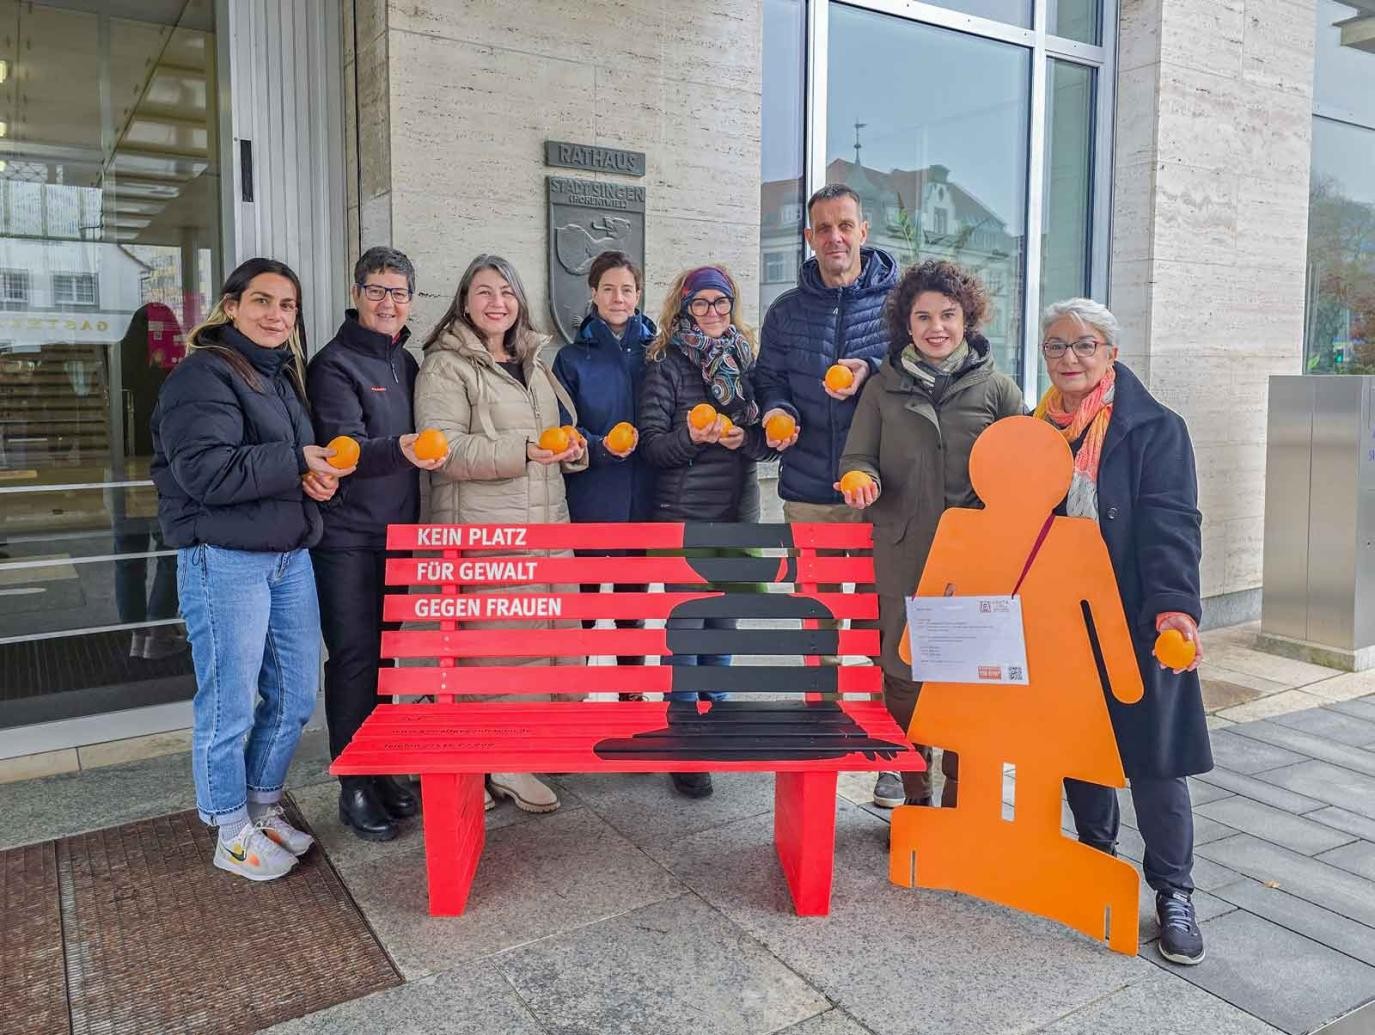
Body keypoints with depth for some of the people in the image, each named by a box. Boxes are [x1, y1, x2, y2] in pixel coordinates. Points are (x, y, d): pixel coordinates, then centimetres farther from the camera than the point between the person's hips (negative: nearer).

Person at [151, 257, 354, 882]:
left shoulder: (284, 375, 16)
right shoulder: (202, 375, -9)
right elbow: (205, 471, -20)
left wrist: (321, 475, 1)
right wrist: (296, 463, -20)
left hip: (291, 556, 8)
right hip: (225, 560, -8)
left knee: (294, 697, 13)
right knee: (230, 705, 2)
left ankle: (264, 810, 32)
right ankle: (233, 837, 19)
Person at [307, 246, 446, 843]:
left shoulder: (406, 364, 13)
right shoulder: (335, 364, -8)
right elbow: (344, 448, -20)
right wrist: (400, 450, -37)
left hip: (397, 532, 6)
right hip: (347, 537, -6)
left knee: (384, 654, 13)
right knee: (354, 658, -1)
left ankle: (379, 772, 25)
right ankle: (354, 788, 11)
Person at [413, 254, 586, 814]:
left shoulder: (533, 363, 20)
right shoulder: (445, 366, -3)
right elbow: (444, 450, -14)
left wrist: (570, 448, 5)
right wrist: (523, 451, -22)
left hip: (544, 525, 7)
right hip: (481, 532, -7)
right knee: (486, 645, -5)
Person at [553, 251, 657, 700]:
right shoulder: (572, 358, 2)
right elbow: (562, 433, -3)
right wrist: (601, 447, -21)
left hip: (643, 501, 2)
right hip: (589, 503, -2)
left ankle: (631, 692, 28)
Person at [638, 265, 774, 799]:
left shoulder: (748, 360, 10)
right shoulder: (667, 364, -2)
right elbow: (652, 443, -6)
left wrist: (745, 439, -11)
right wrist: (692, 439, -24)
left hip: (738, 512, 4)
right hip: (684, 511, -4)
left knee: (724, 617, 11)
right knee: (685, 621, -4)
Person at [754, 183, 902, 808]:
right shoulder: (785, 312, 11)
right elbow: (769, 381, 15)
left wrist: (874, 372, -17)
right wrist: (777, 412, -7)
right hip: (807, 491, 3)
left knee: (884, 621, -2)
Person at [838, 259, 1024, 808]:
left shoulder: (996, 387, 7)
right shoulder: (883, 387, 9)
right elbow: (857, 458, 9)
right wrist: (863, 481, -14)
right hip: (902, 553, 1)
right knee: (903, 672, 4)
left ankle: (960, 801, 21)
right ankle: (914, 797, 24)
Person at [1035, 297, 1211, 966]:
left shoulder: (1154, 428, -5)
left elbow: (1170, 525, -15)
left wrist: (1175, 605, -29)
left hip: (1133, 623, -4)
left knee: (1152, 758, 0)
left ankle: (1174, 896, 17)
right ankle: (1097, 857, 34)